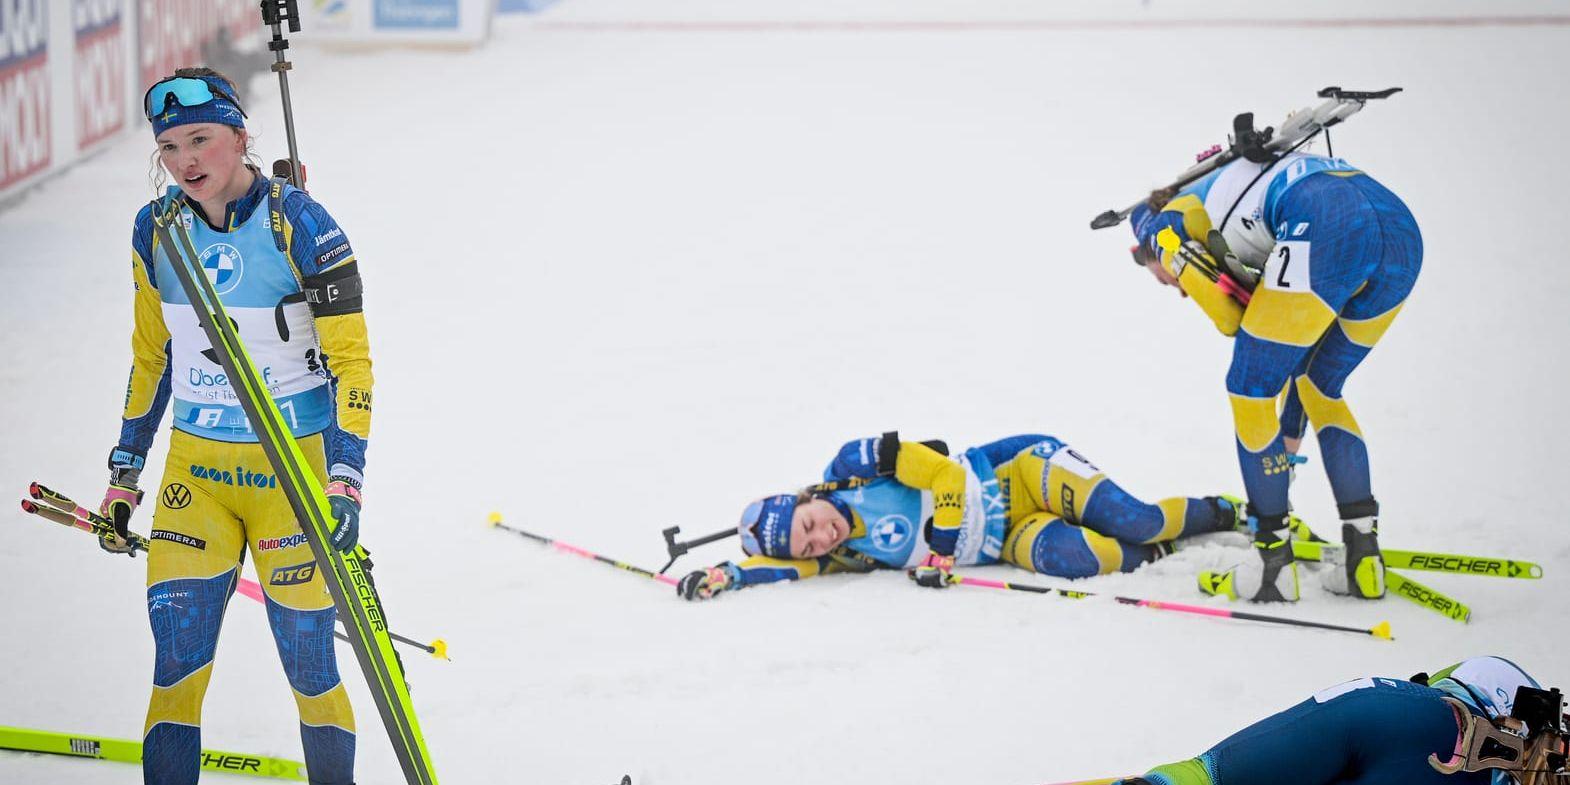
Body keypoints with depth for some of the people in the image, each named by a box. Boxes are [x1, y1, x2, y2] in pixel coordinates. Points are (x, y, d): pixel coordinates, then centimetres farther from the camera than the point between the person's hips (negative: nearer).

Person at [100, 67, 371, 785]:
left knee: (307, 656, -1)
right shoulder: (156, 230, 2)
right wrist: (124, 476, 15)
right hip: (196, 462, 4)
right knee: (177, 650, -3)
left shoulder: (299, 226, -12)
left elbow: (350, 361, -10)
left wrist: (345, 481, -18)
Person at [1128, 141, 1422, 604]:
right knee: (1321, 388, 27)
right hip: (1403, 231, 8)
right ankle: (1364, 557, 24)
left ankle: (1273, 564, 15)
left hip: (1326, 232, -8)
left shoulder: (1165, 224, 21)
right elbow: (1299, 346, 45)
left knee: (1249, 390, 10)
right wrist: (1290, 440, 50)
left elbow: (1233, 322, 5)